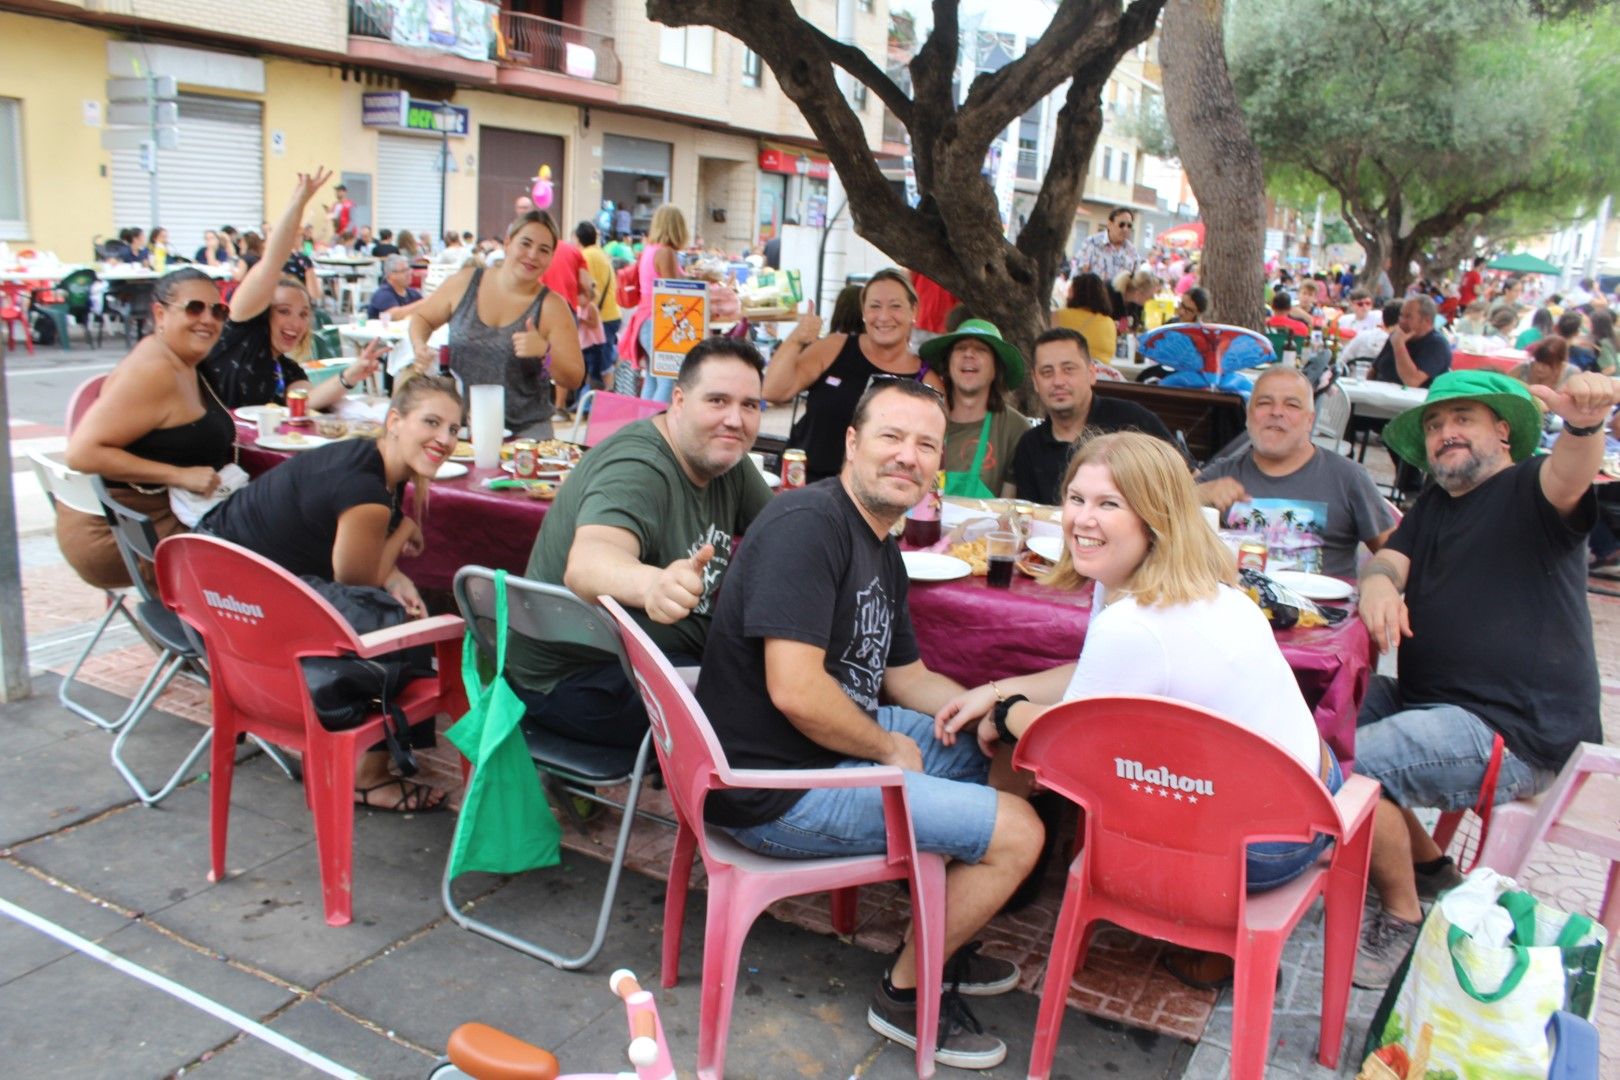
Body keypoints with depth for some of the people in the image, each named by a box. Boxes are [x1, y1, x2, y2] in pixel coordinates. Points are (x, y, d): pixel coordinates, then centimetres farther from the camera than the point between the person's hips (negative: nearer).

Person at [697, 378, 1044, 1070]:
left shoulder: (884, 550, 11)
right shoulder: (807, 524, -21)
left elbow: (908, 677, 19)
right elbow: (795, 690, -29)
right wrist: (890, 747, -12)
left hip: (837, 743, 10)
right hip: (775, 788, -10)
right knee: (1017, 832, -10)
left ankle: (941, 944, 31)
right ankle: (907, 992, 12)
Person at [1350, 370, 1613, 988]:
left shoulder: (1529, 489, -4)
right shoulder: (1434, 504, 20)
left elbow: (1569, 477, -28)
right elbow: (1389, 558, 6)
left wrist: (1583, 424, -53)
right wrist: (1378, 581, -21)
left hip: (1518, 731, -9)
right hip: (1428, 700, 9)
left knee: (1342, 767, -25)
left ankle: (1403, 919, -2)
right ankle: (1429, 868, 21)